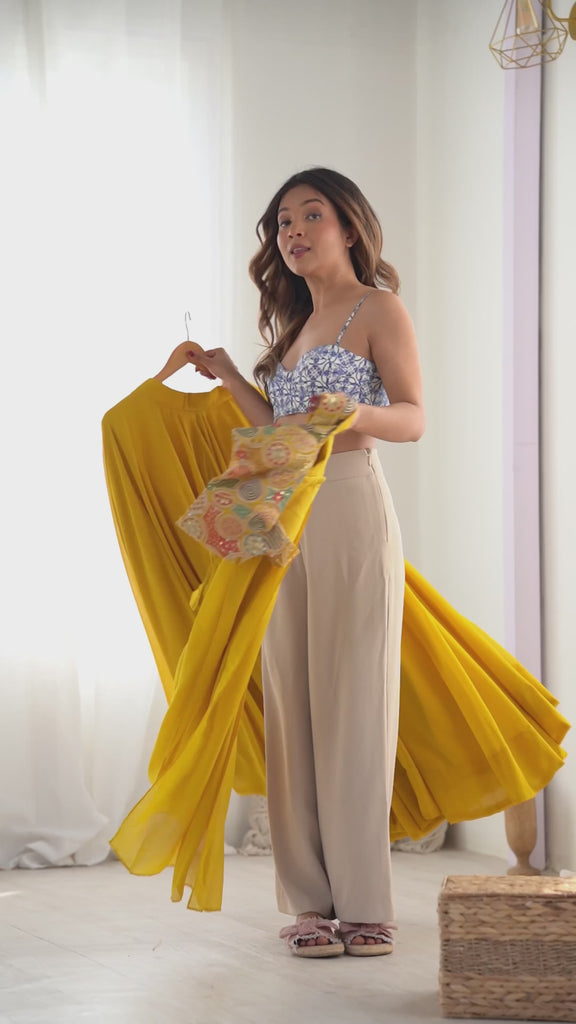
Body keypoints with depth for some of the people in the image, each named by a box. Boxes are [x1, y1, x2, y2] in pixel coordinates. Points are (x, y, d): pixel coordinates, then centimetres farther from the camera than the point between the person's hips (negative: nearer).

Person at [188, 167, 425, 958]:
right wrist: (227, 375, 18)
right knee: (293, 702, 2)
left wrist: (358, 415, -27)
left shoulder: (377, 309, 1)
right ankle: (311, 899, 5)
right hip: (284, 521, 7)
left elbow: (412, 418, -8)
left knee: (354, 700, -6)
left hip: (352, 513, -7)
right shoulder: (297, 325, 21)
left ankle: (364, 901, -4)